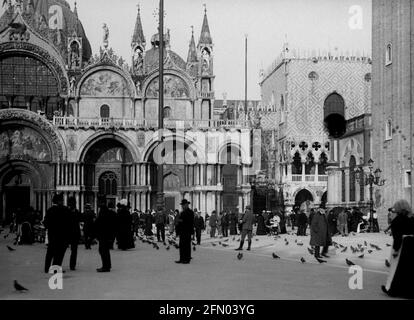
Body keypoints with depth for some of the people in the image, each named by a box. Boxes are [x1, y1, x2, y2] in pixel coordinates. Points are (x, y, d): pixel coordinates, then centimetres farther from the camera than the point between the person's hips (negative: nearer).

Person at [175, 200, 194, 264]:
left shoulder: (190, 212, -6)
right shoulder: (182, 212, 20)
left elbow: (191, 222, -15)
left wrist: (182, 221, -19)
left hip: (187, 232, -8)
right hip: (182, 231, 8)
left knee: (187, 245, -6)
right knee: (181, 246, 7)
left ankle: (187, 259, -3)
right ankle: (182, 259, 11)